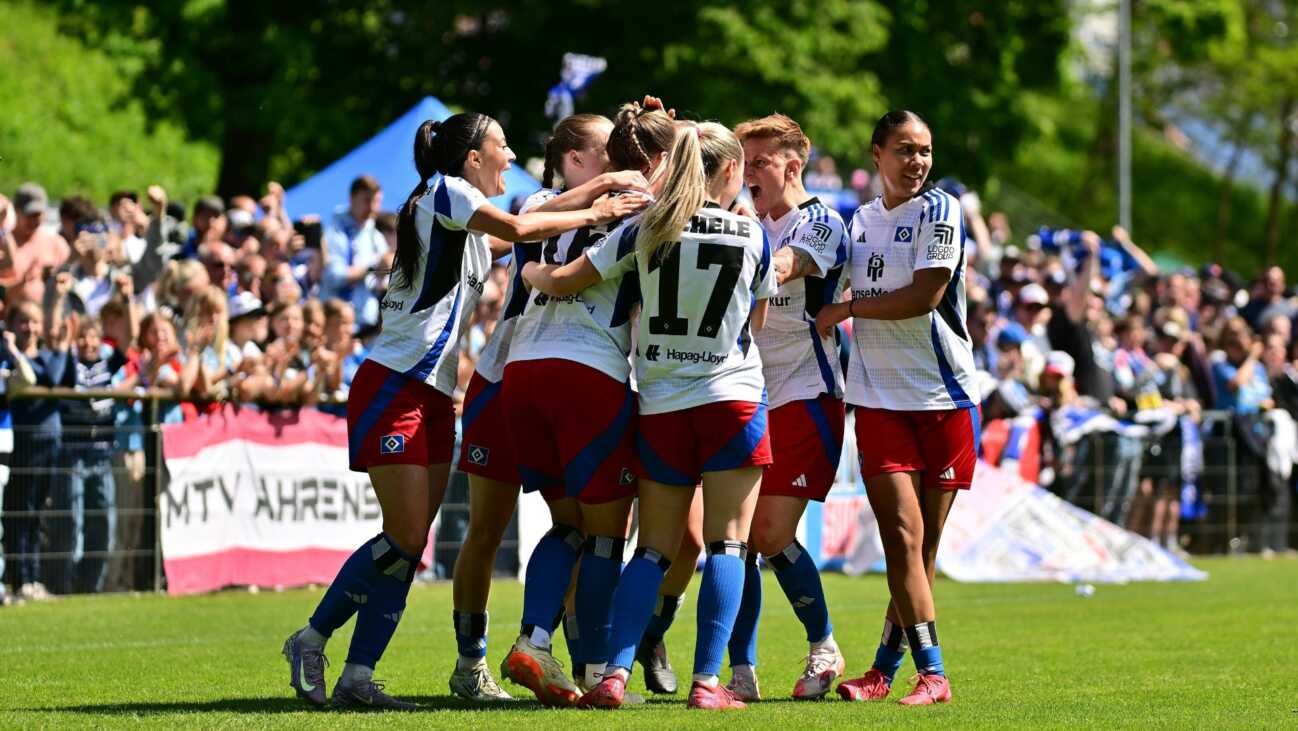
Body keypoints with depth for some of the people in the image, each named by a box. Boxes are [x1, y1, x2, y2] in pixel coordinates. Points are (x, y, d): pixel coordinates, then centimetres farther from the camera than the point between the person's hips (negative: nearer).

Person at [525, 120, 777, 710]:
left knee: (653, 550, 8)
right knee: (726, 544, 1)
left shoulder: (644, 230, -2)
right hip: (733, 397, -2)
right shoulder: (752, 236, -2)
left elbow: (560, 282, -2)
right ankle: (707, 681, -9)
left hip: (661, 404, 2)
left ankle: (615, 672, -6)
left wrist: (530, 270, 20)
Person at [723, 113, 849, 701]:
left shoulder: (821, 223, -6)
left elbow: (774, 272, -22)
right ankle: (742, 673, 0)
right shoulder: (754, 227, 17)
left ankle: (823, 648, 9)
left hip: (805, 398, -6)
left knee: (772, 536, -12)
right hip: (751, 400, 7)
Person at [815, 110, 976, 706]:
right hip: (879, 398, 3)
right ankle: (931, 673, -11)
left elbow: (924, 296, -13)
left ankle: (886, 667, 11)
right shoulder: (861, 220, 13)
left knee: (924, 545, 1)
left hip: (944, 396, -3)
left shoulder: (939, 211, -4)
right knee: (903, 535, -10)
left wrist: (845, 310, -5)